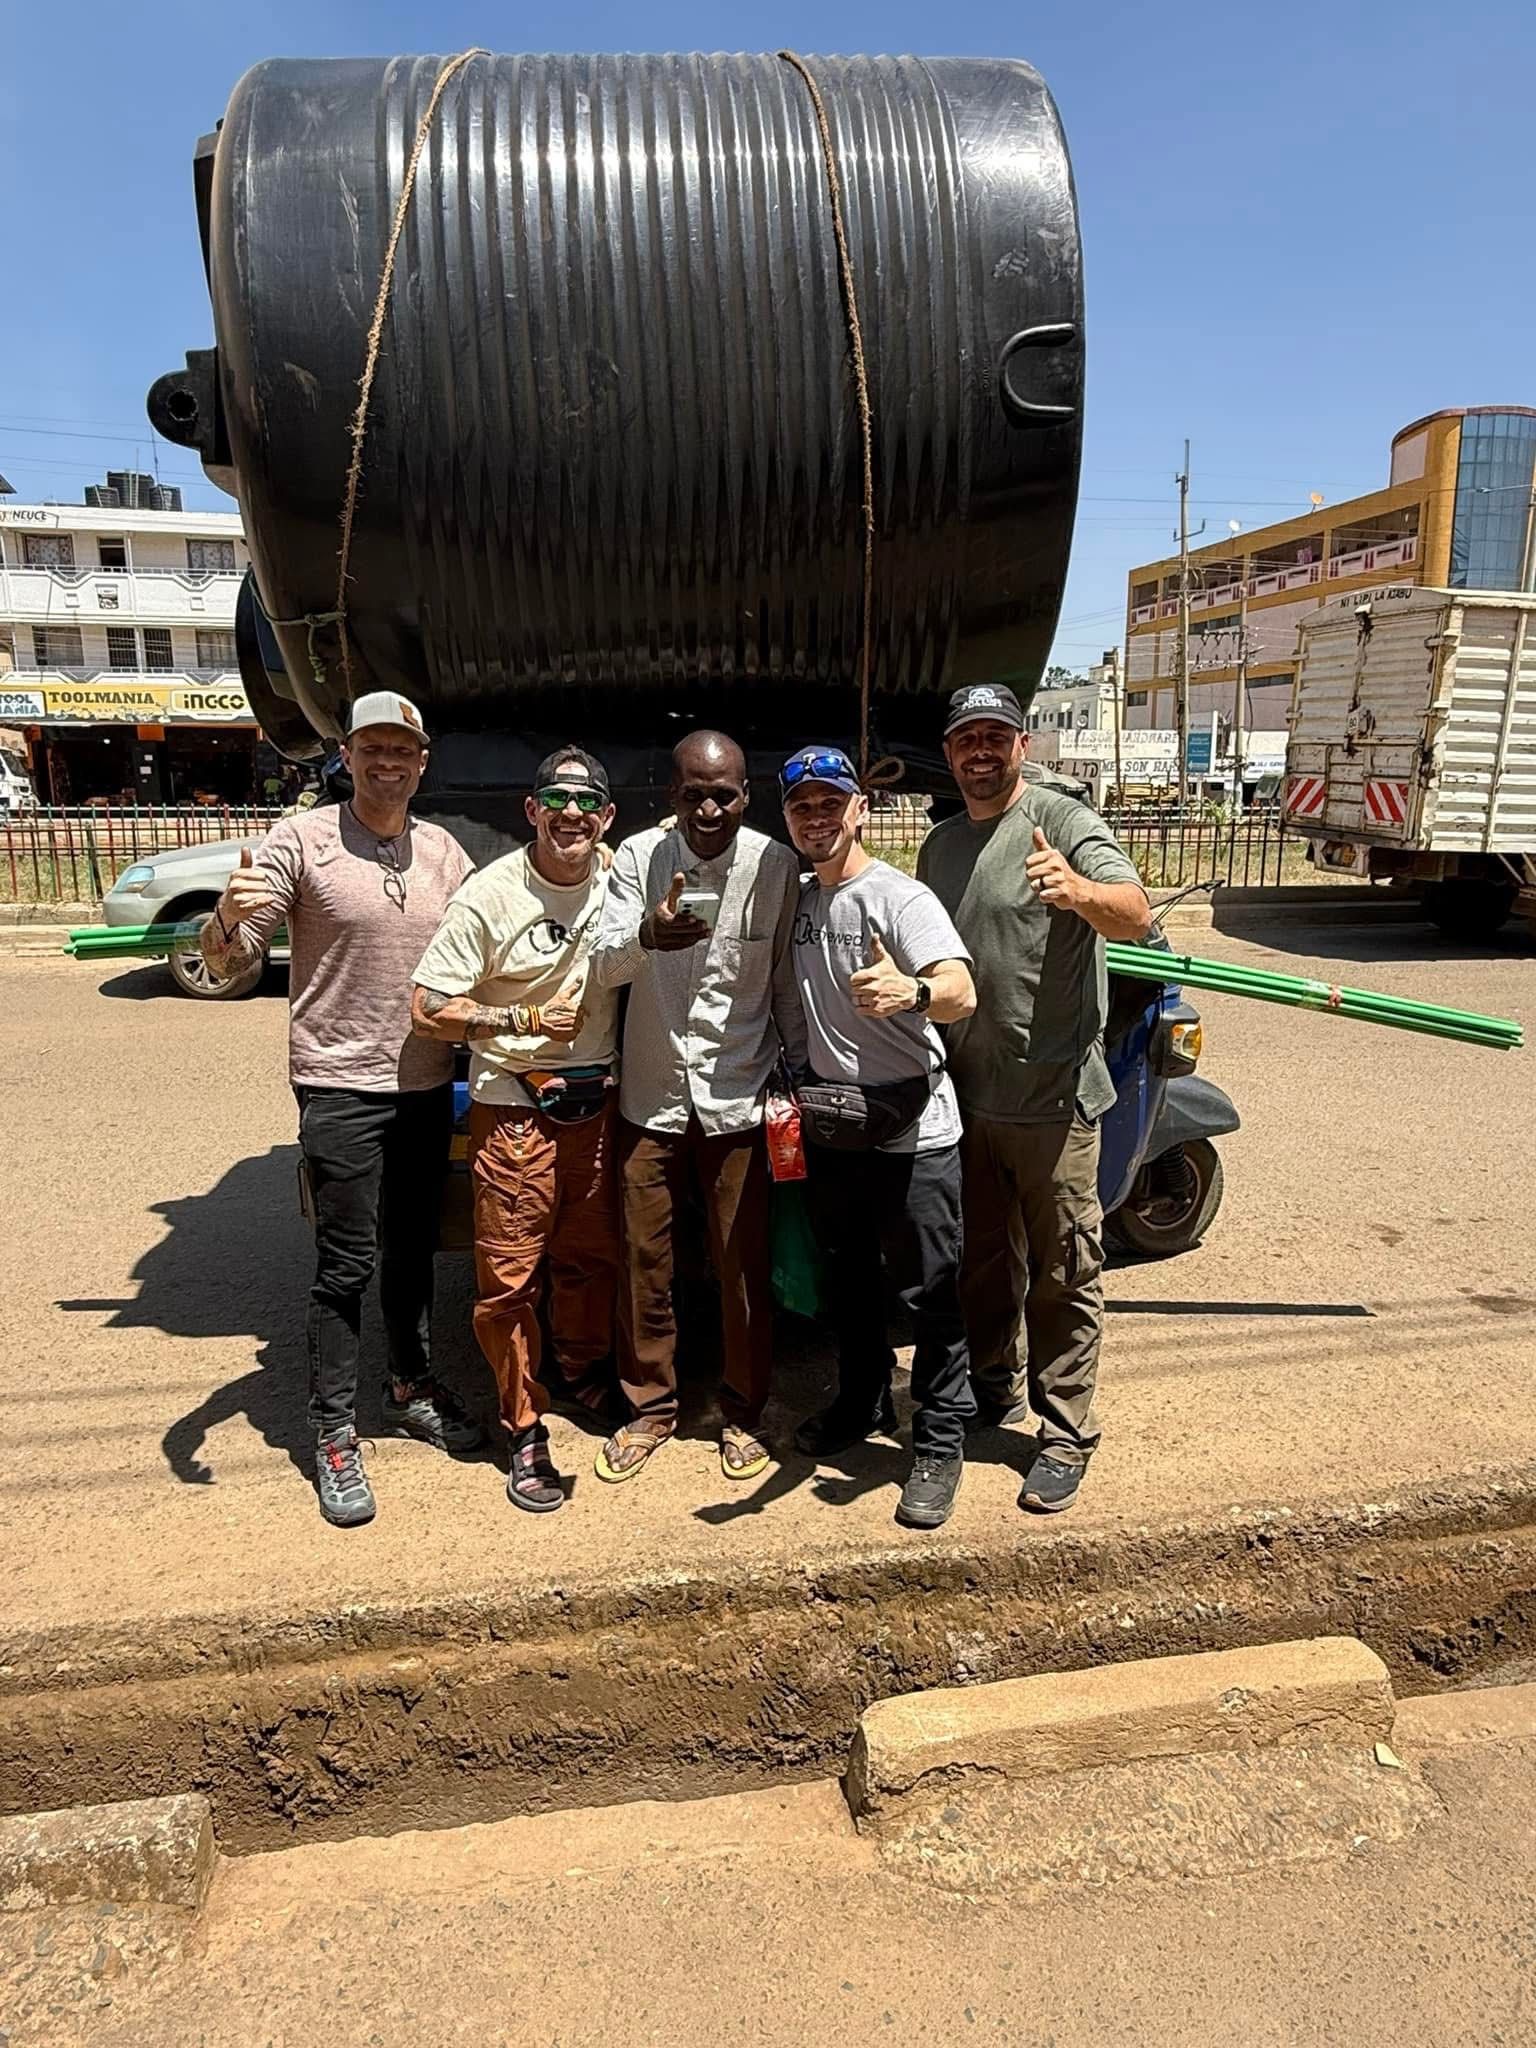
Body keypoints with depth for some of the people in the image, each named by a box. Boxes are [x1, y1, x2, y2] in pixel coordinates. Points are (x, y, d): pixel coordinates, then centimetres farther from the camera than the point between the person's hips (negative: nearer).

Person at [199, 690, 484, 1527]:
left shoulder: (446, 853, 6)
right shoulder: (302, 841, -8)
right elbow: (227, 962, -11)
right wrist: (228, 918, -33)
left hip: (427, 1088, 5)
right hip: (341, 1089, -5)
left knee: (413, 1252, 18)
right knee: (345, 1267, 1)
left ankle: (411, 1387, 36)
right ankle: (334, 1436, 15)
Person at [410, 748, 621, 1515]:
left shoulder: (617, 882, 1)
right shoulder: (489, 895, -12)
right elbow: (429, 1010, -11)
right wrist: (525, 1019, -17)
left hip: (597, 1101, 4)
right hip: (513, 1110, -4)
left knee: (593, 1256, 18)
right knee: (510, 1277, 1)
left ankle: (585, 1375, 43)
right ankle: (525, 1431, 18)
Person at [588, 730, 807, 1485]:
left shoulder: (777, 866, -6)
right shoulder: (638, 857, -5)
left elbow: (787, 978, 2)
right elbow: (605, 966, -14)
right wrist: (646, 935, -36)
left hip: (739, 1095, -1)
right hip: (651, 1092, 1)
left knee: (745, 1266, 7)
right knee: (644, 1259, 10)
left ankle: (742, 1412, 27)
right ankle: (650, 1406, 29)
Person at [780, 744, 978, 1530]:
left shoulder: (899, 896, -15)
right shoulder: (796, 903, 8)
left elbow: (962, 992, -32)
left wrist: (910, 992, -53)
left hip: (912, 1132, -7)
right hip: (829, 1127, 7)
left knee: (930, 1294, 1)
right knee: (848, 1281, 21)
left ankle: (940, 1442, 16)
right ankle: (862, 1404, 40)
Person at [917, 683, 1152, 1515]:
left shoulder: (1065, 823, -10)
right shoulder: (939, 845, 12)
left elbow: (1135, 916, -27)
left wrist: (1079, 890, -46)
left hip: (1052, 1097, -6)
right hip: (967, 1094, 7)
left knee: (1063, 1275, 5)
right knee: (983, 1260, 20)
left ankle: (1066, 1436, 19)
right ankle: (994, 1389, 40)